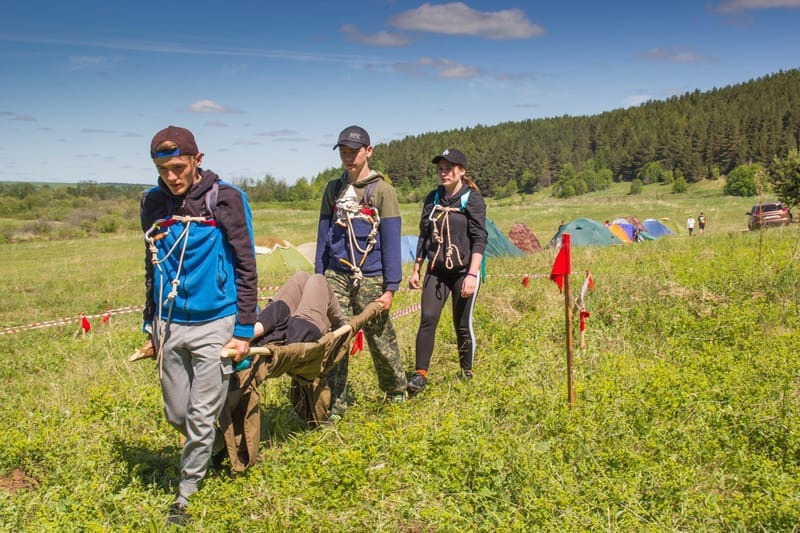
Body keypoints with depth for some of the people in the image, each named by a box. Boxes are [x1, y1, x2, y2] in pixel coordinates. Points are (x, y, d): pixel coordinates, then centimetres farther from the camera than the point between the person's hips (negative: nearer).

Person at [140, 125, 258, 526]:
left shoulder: (225, 199, -9)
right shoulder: (153, 203, 5)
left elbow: (246, 267, -6)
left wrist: (245, 330, -8)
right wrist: (151, 325, 16)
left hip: (214, 324, -4)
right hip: (170, 326, 4)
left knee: (202, 418, 2)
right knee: (177, 414, 11)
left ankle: (186, 493, 19)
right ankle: (209, 448, 41)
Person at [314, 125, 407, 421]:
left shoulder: (382, 190, -2)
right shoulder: (333, 190, 12)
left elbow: (391, 241, -5)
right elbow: (324, 235, 14)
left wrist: (390, 287, -9)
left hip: (370, 278, -3)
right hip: (336, 276, 3)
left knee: (381, 339, 7)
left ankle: (396, 391, 31)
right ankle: (335, 405, 3)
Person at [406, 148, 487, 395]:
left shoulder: (472, 199, -5)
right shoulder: (433, 198, 9)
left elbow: (479, 239, -11)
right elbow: (424, 235, 15)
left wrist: (472, 275, -19)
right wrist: (416, 269, 13)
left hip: (463, 271, -4)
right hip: (436, 271, 4)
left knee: (462, 324, 4)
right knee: (427, 319, -9)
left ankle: (467, 373, 23)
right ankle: (420, 374, -5)